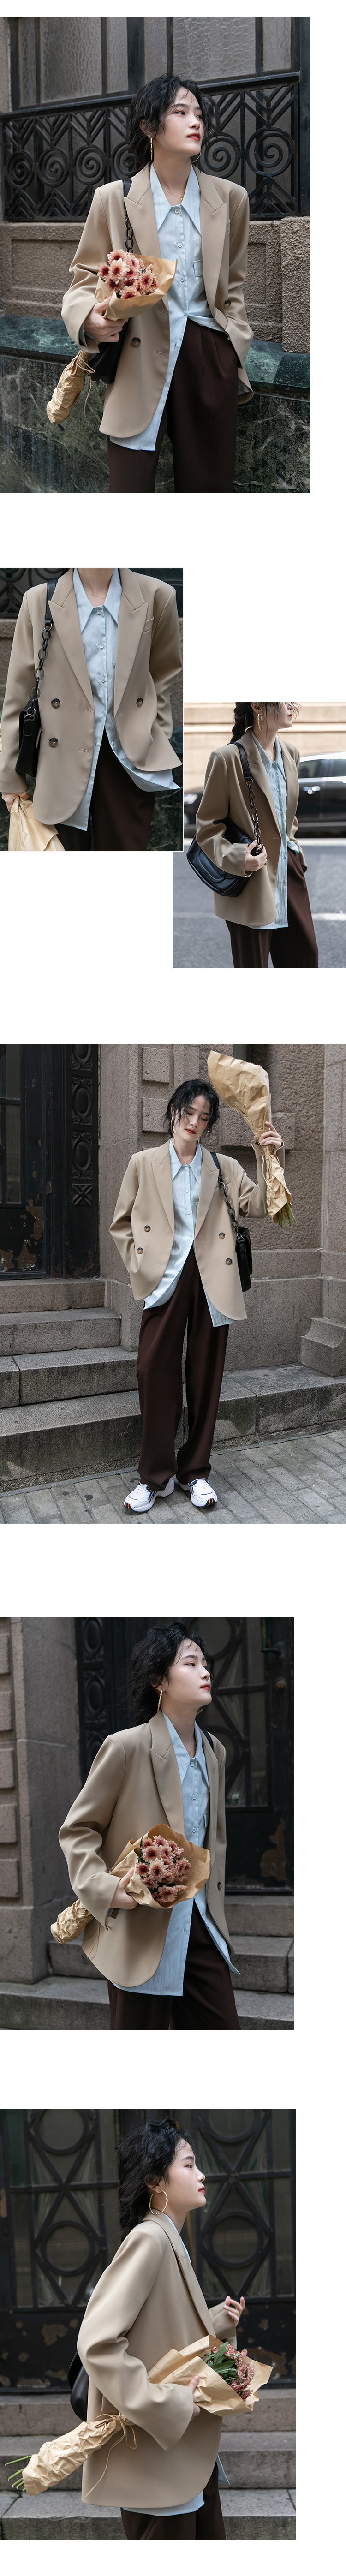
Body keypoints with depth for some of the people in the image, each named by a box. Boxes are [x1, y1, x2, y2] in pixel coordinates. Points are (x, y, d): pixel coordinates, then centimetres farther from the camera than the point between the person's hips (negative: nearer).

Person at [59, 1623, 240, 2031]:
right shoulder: (126, 1748, -10)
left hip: (200, 1926, 6)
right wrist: (105, 1889, -20)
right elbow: (76, 1830, -5)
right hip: (140, 1931, -6)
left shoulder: (213, 1752, 11)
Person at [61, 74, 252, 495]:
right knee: (129, 487, -8)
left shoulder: (230, 199, 9)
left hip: (210, 356, 3)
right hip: (140, 361, -2)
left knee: (207, 485, 5)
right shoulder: (113, 199, 2)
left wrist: (235, 360, 9)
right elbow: (84, 280, 6)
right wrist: (90, 318, -17)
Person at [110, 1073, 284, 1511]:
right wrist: (139, 1264, 0)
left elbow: (257, 1205, -1)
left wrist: (269, 1162, -13)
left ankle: (196, 1472, 14)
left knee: (206, 1375, 4)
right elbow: (121, 1224, 13)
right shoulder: (144, 1165, 8)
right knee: (156, 1372, -8)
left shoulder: (223, 1169, 11)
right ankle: (156, 1476, 2)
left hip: (211, 1279, 1)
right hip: (166, 1278, -1)